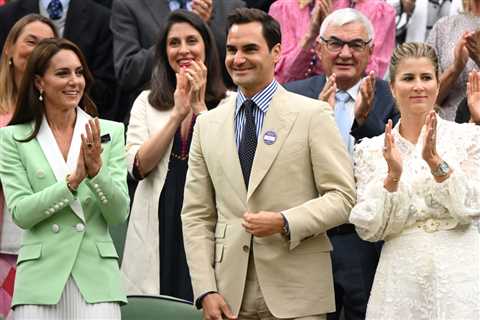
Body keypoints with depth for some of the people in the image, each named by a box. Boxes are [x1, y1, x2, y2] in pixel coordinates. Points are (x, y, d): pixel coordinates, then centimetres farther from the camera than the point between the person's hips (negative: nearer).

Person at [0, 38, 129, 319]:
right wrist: (72, 181, -16)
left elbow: (119, 214, 1)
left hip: (96, 275, 1)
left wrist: (96, 170, -15)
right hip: (41, 277, 0)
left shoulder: (111, 132, 6)